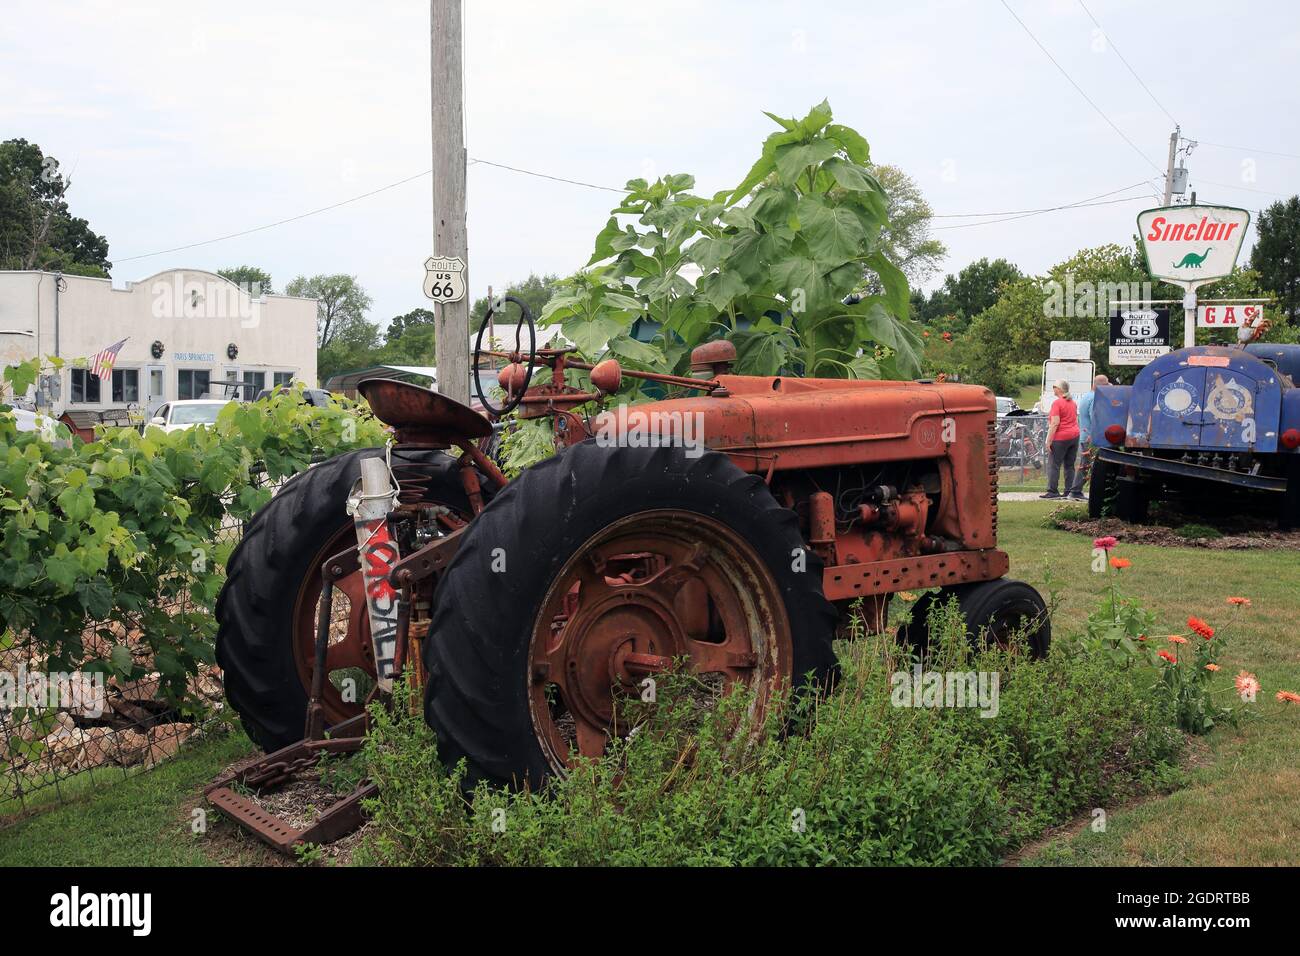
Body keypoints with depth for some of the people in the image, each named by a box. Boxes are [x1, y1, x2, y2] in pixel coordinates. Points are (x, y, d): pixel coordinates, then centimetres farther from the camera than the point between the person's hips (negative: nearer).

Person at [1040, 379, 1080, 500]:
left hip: (1061, 438, -8)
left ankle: (1052, 491, -6)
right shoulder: (1072, 402, 13)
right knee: (1070, 465, 10)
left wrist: (1049, 440, -17)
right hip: (1075, 435, 8)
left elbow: (1055, 423, -18)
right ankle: (1069, 491, 9)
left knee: (1053, 465, -3)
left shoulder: (1057, 403, -12)